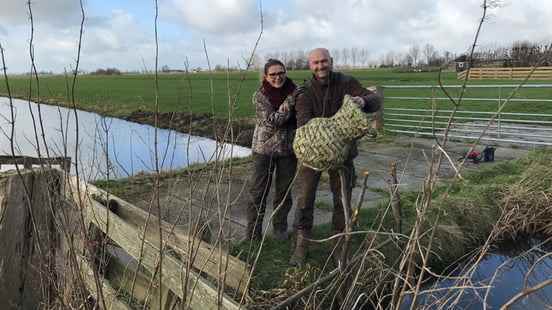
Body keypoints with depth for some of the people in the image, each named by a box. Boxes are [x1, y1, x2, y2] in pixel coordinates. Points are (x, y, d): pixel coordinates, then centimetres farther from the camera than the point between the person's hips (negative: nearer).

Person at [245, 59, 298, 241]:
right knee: (258, 192, 3)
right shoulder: (260, 96, -9)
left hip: (288, 149, 2)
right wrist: (290, 101, -25)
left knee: (284, 191, 13)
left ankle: (280, 227, 31)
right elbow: (272, 122, -19)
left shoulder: (294, 91, -3)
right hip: (264, 148, -2)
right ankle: (253, 232, 16)